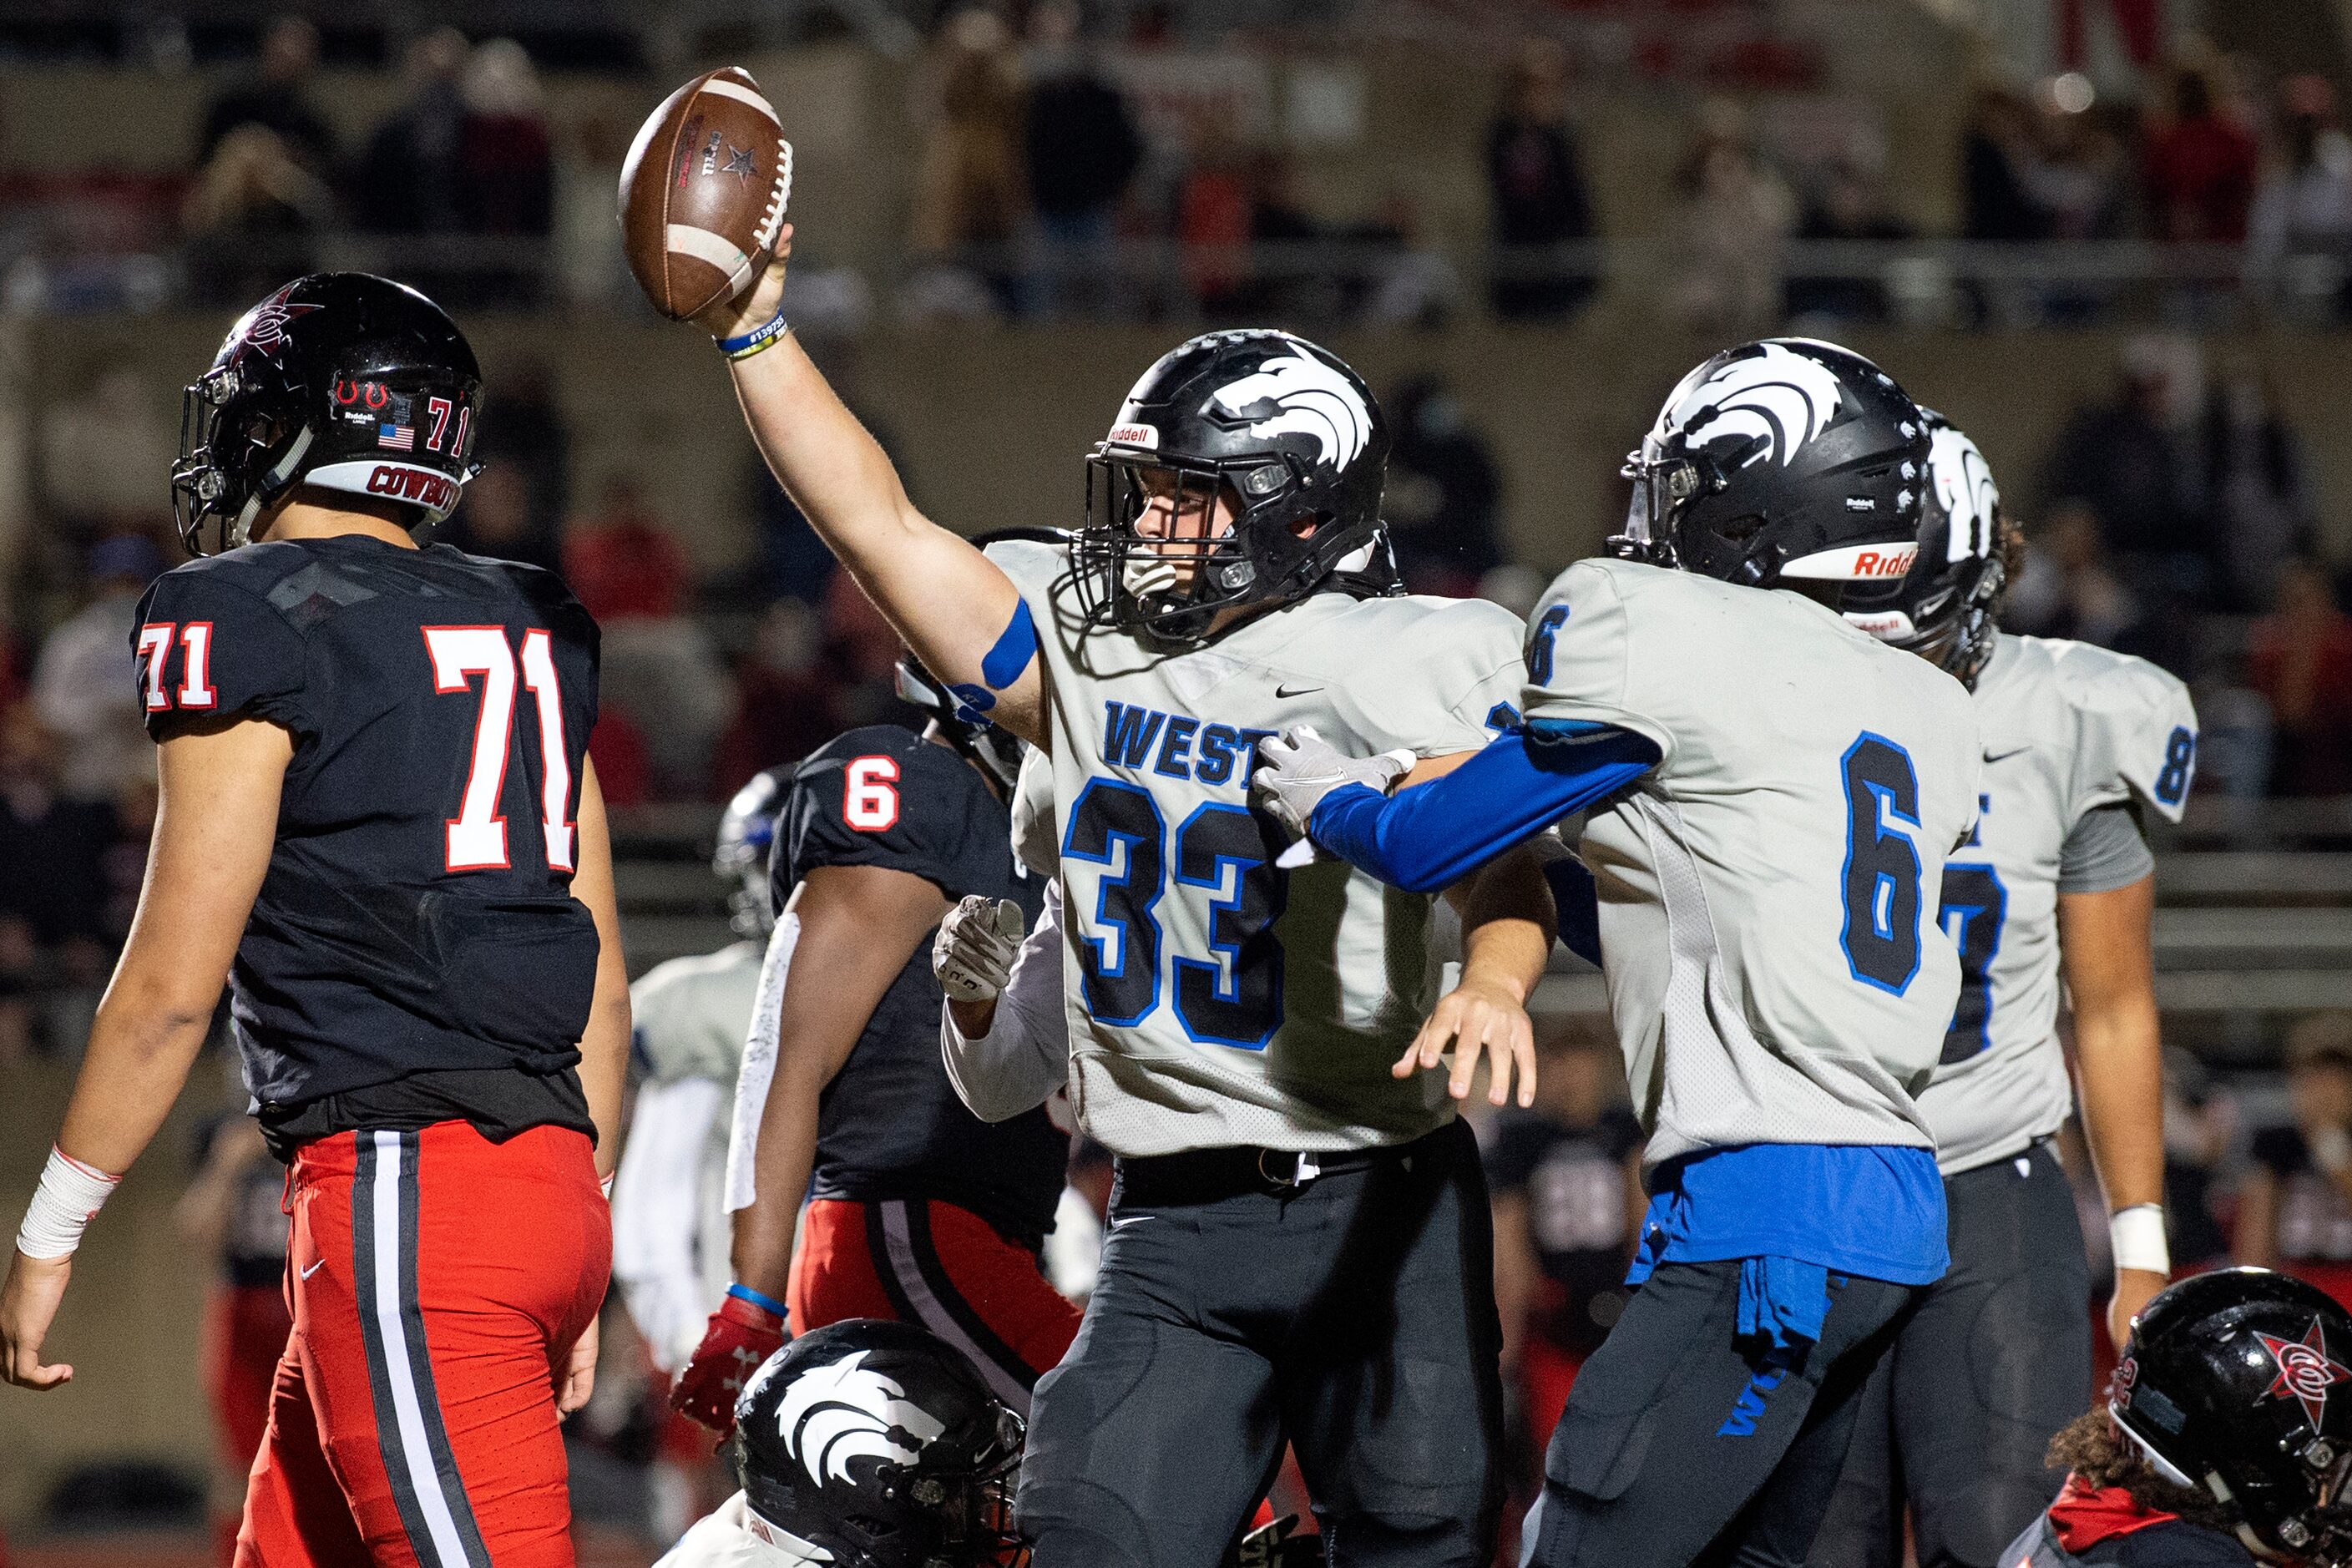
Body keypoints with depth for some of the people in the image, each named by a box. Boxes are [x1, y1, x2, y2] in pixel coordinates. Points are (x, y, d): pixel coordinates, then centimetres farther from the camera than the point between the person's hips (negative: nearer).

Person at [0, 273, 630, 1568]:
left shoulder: (251, 623, -5)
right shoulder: (534, 635, 17)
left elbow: (174, 983, -7)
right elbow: (601, 988, 17)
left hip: (406, 1198, -8)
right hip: (552, 1171, 8)